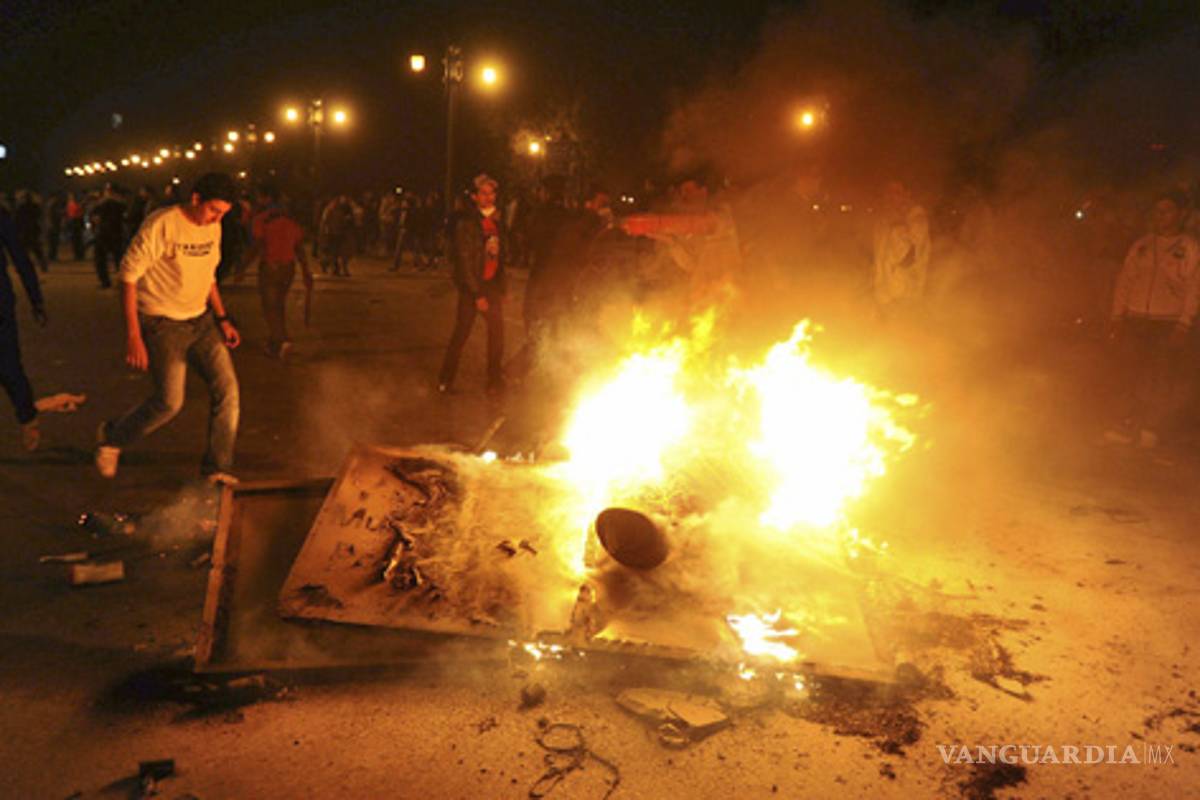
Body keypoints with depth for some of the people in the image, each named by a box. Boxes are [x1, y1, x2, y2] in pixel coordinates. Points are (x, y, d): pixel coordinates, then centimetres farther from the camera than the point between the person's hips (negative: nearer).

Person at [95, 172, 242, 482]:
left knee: (227, 387, -5)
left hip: (201, 320, 7)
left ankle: (217, 469, 6)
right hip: (162, 324, -6)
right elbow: (129, 276, -17)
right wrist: (132, 336, -21)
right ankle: (113, 437, 24)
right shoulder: (161, 225, -18)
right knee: (170, 402, -7)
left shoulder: (213, 228, 5)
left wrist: (222, 319, 11)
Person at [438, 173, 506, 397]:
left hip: (492, 286, 6)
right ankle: (445, 381, 13)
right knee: (461, 334, 0)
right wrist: (477, 294, -16)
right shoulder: (466, 222, -11)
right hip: (471, 287, -6)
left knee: (497, 332, 6)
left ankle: (495, 379, 19)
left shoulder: (496, 221, 9)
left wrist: (501, 289, 10)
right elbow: (464, 260, -14)